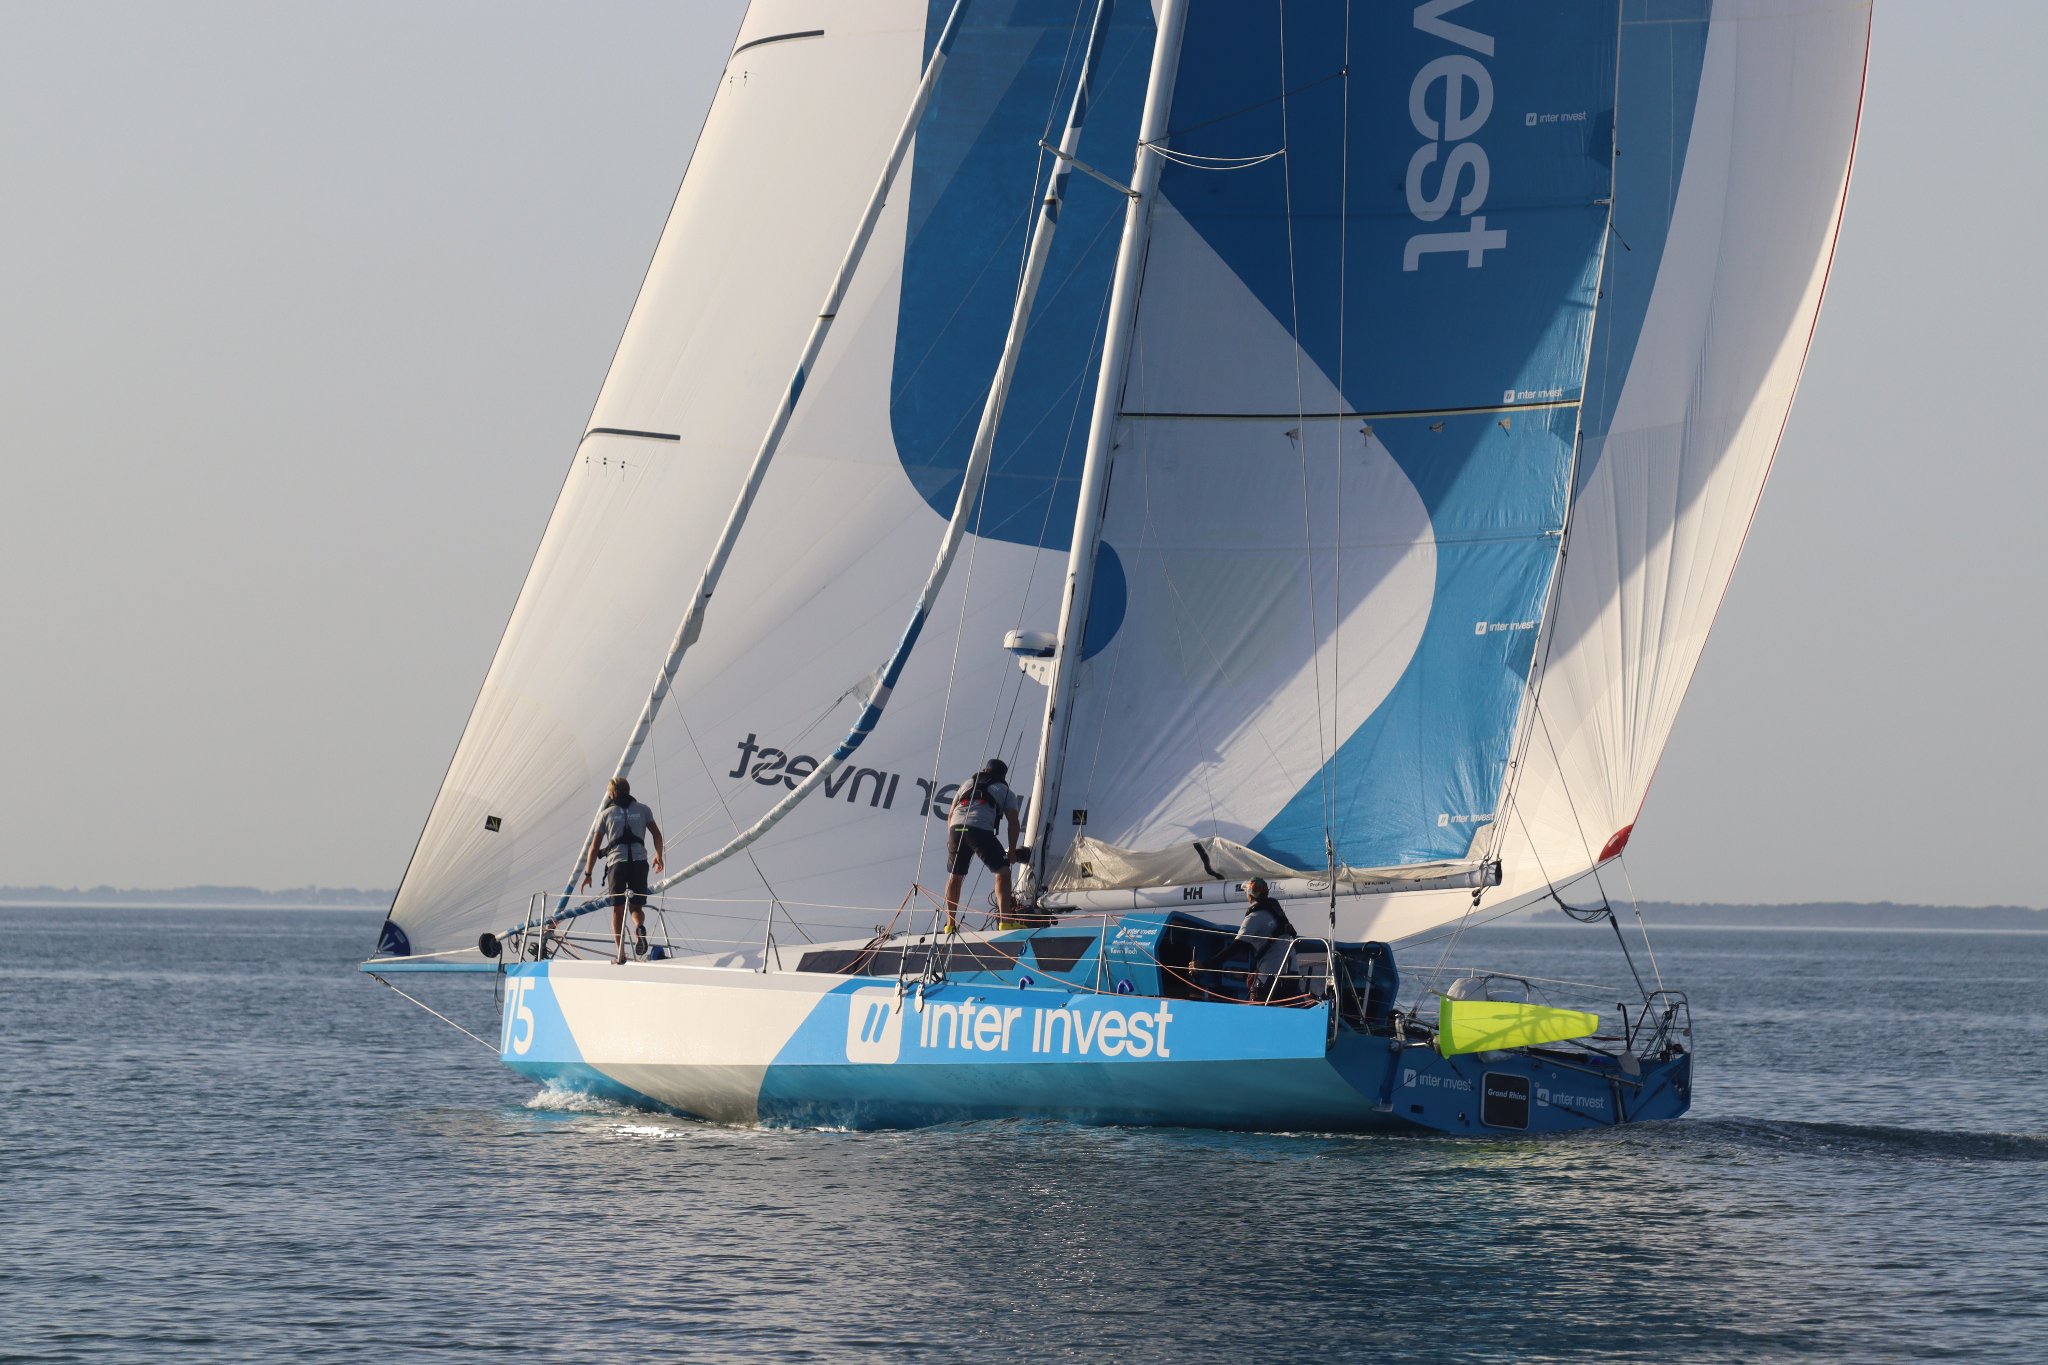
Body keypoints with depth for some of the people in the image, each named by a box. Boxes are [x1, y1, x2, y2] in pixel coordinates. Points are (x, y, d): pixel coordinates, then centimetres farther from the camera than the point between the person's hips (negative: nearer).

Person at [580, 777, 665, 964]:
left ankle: (620, 954, -4)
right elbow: (657, 835, 11)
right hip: (639, 861, 1)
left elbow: (595, 847, 8)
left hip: (616, 862, -1)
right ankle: (639, 927, -24)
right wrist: (659, 856, 28)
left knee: (617, 910, 5)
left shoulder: (606, 814, 10)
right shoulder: (642, 809, 13)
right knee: (636, 906, 11)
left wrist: (587, 873, 13)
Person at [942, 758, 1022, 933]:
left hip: (956, 827, 4)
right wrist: (1012, 851, 16)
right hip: (980, 829, -4)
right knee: (1002, 872, 4)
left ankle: (950, 924, 18)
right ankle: (1005, 918, -10)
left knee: (955, 876, 16)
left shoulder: (968, 783, 33)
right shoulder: (1006, 792, 23)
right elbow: (1013, 822, 12)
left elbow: (950, 815, 31)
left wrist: (951, 840, 37)